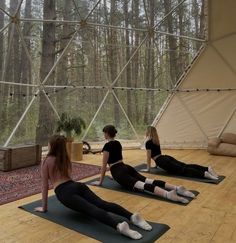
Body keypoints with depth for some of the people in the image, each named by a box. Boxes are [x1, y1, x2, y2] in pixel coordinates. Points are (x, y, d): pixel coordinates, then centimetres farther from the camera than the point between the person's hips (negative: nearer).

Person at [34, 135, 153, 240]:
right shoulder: (65, 159, 25)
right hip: (78, 185, 7)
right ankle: (132, 216, -33)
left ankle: (119, 226, -51)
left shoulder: (46, 162, 5)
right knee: (102, 203, -13)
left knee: (91, 209, -28)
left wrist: (44, 207, 14)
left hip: (65, 192, -6)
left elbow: (45, 185, 5)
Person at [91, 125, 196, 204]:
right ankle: (177, 188, -24)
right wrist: (114, 174, 41)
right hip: (127, 167, 8)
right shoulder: (118, 143, 19)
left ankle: (168, 194, -50)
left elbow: (104, 165, -6)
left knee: (140, 185, -27)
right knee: (148, 180, -7)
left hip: (119, 172, -8)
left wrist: (100, 181, 3)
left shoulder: (107, 146, -8)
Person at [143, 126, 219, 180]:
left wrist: (148, 168, 1)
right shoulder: (156, 140, 23)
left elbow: (149, 156, -7)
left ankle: (204, 174, -36)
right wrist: (157, 164, 40)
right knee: (185, 166, -3)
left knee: (182, 170, -20)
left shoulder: (148, 142, -5)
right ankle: (208, 168, -16)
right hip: (167, 158, 8)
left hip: (163, 162, -8)